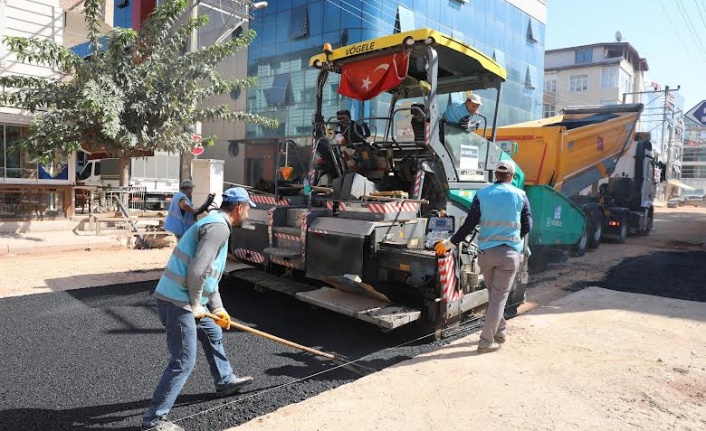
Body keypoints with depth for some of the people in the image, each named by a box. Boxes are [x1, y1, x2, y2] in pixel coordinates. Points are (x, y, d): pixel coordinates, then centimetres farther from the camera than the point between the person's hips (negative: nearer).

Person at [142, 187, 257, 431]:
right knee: (183, 363, -2)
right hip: (177, 301, -11)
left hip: (186, 299, 11)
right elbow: (196, 272, -27)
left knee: (213, 334, 27)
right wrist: (196, 305, -12)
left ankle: (225, 381, 46)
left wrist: (217, 307, 22)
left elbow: (209, 274, 23)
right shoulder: (219, 227, -17)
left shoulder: (215, 224, 16)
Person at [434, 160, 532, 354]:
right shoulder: (520, 195, -1)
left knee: (494, 294, 20)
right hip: (509, 253, -2)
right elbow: (527, 226, 4)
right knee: (499, 297, 3)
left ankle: (500, 331, 32)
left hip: (486, 252, 2)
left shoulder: (482, 194, 0)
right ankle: (486, 341, 3)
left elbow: (469, 224, -5)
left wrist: (450, 243, 4)